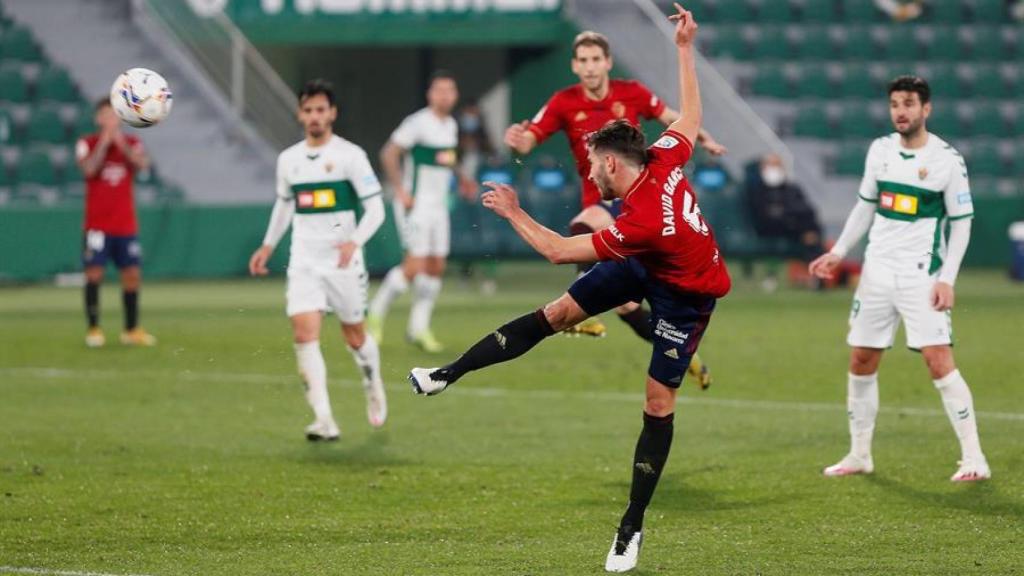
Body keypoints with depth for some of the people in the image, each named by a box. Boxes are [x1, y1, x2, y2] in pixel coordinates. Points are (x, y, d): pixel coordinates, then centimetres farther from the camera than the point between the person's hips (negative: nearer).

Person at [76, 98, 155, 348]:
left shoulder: (131, 143, 7)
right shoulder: (87, 144, 1)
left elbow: (143, 164, -12)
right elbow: (89, 168, -18)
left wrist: (121, 144, -16)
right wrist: (104, 143, -16)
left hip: (126, 224, 3)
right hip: (97, 224, -3)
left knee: (132, 274, 2)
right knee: (94, 273, -8)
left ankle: (132, 330, 12)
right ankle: (93, 329, -3)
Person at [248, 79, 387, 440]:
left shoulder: (350, 155, -7)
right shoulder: (288, 159, 7)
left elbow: (375, 209, -10)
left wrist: (354, 241, -25)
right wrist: (268, 245, 21)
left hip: (343, 262, -3)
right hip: (303, 262, 3)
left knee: (354, 335, 11)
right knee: (305, 335, -14)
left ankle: (374, 389, 42)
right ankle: (324, 421, -18)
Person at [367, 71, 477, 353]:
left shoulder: (451, 125, 12)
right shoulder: (418, 123, -13)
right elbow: (389, 154, -14)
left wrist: (462, 179, 10)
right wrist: (400, 190, -19)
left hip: (439, 204, 8)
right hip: (415, 203, -8)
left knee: (436, 267, 5)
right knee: (416, 265, -15)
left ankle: (419, 327, 12)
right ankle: (377, 311, 3)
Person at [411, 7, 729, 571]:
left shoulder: (640, 221, -39)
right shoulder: (665, 159, -20)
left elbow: (558, 250, -30)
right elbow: (691, 117, 1)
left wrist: (513, 212, -18)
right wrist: (685, 48, 6)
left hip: (684, 295, -8)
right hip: (644, 269, 8)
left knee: (658, 405, -5)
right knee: (558, 312, 1)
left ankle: (632, 527, 4)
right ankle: (448, 375, 4)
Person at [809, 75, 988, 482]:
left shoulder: (947, 160, -8)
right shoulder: (880, 150, 7)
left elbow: (961, 223, -5)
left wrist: (946, 279, -13)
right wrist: (839, 252, 11)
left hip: (921, 277, -5)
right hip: (877, 272, 5)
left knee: (939, 361, -15)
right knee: (861, 363, 7)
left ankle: (973, 459, -10)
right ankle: (859, 455, 20)